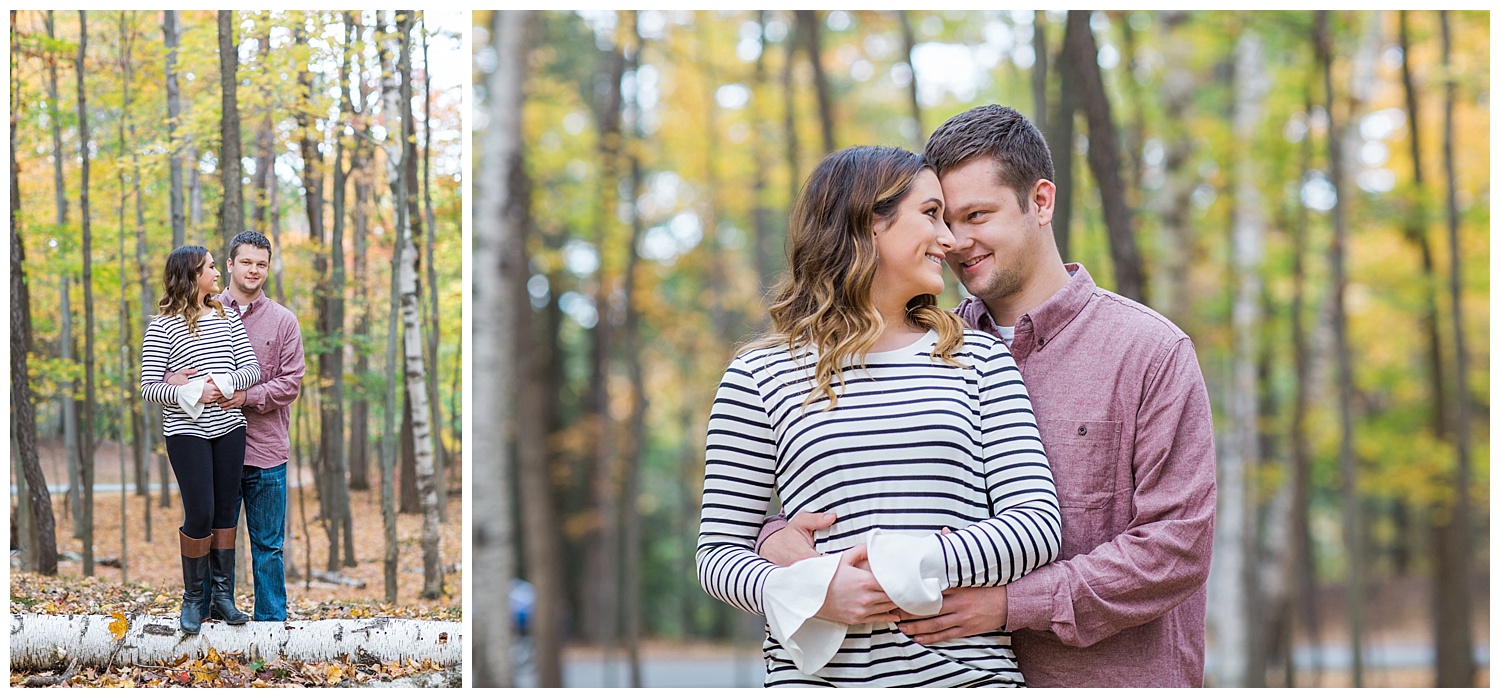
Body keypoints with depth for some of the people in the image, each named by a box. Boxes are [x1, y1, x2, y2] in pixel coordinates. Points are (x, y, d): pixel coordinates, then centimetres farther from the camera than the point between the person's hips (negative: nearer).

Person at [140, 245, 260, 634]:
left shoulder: (227, 317, 9)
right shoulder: (163, 326, -4)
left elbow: (251, 369, 4)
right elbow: (148, 387, -7)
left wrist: (224, 383, -15)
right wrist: (192, 393, -20)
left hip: (229, 427, 4)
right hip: (187, 431, -4)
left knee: (226, 511, 7)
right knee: (200, 514, -6)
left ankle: (222, 593, 17)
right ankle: (193, 598, 8)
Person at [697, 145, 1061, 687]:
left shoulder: (978, 359, 7)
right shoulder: (760, 376, 3)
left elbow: (1037, 525, -2)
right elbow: (718, 549, 3)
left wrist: (905, 569, -16)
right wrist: (818, 593, -16)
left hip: (969, 670, 1)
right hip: (818, 676, -1)